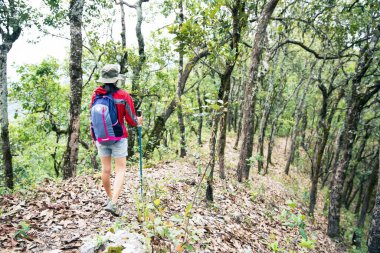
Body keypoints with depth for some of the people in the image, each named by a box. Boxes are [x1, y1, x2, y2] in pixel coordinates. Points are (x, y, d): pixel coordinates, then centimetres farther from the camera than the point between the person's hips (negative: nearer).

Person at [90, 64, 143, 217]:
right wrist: (138, 122, 16)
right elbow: (131, 121, -7)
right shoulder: (124, 96, -13)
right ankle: (113, 203, -7)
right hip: (119, 138, -4)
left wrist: (94, 138, 17)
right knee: (120, 170, 3)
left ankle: (110, 197, 33)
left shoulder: (96, 95, -2)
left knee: (105, 169, 15)